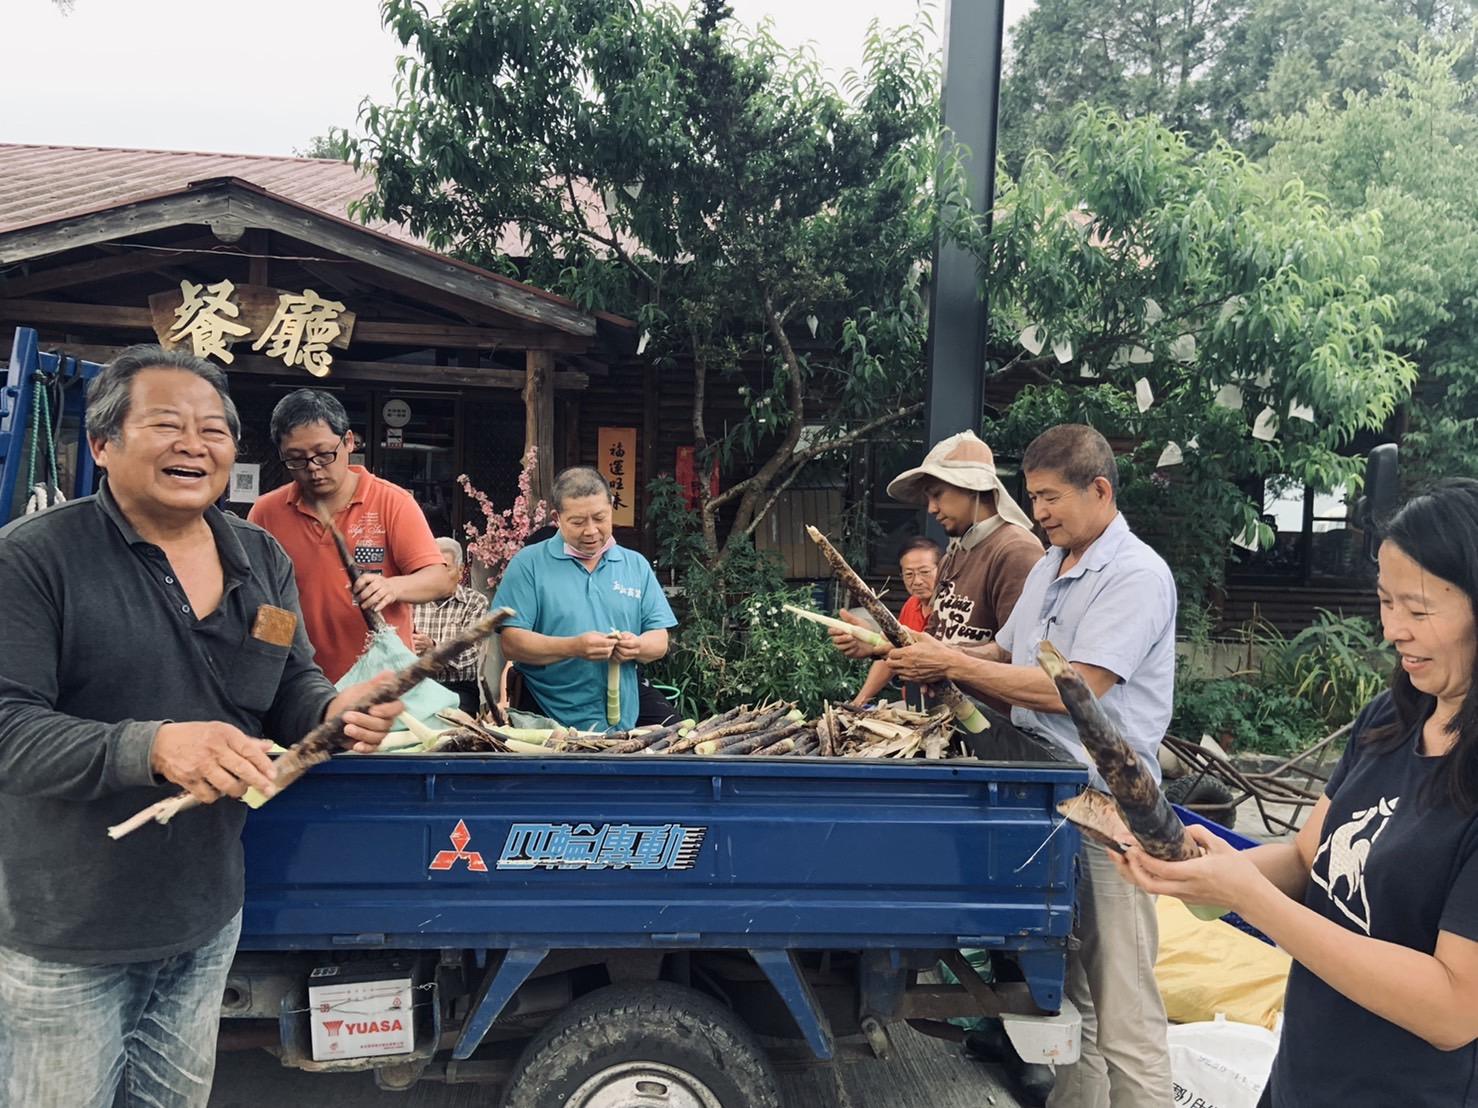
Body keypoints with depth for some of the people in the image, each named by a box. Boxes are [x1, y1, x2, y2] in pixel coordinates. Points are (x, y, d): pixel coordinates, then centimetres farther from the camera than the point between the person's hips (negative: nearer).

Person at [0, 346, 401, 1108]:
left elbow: (291, 686, 9)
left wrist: (335, 710, -15)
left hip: (209, 918, 5)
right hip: (66, 938, -5)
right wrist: (150, 746, -37)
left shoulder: (262, 560, 3)